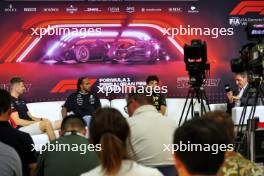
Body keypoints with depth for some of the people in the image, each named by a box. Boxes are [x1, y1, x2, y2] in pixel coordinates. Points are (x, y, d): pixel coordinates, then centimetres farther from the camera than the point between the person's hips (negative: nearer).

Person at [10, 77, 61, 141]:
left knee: (60, 123, -5)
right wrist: (36, 122, -14)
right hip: (22, 128, -10)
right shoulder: (10, 101, -8)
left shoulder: (21, 100, 23)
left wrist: (41, 119, 1)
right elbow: (17, 121, -16)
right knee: (46, 123, -34)